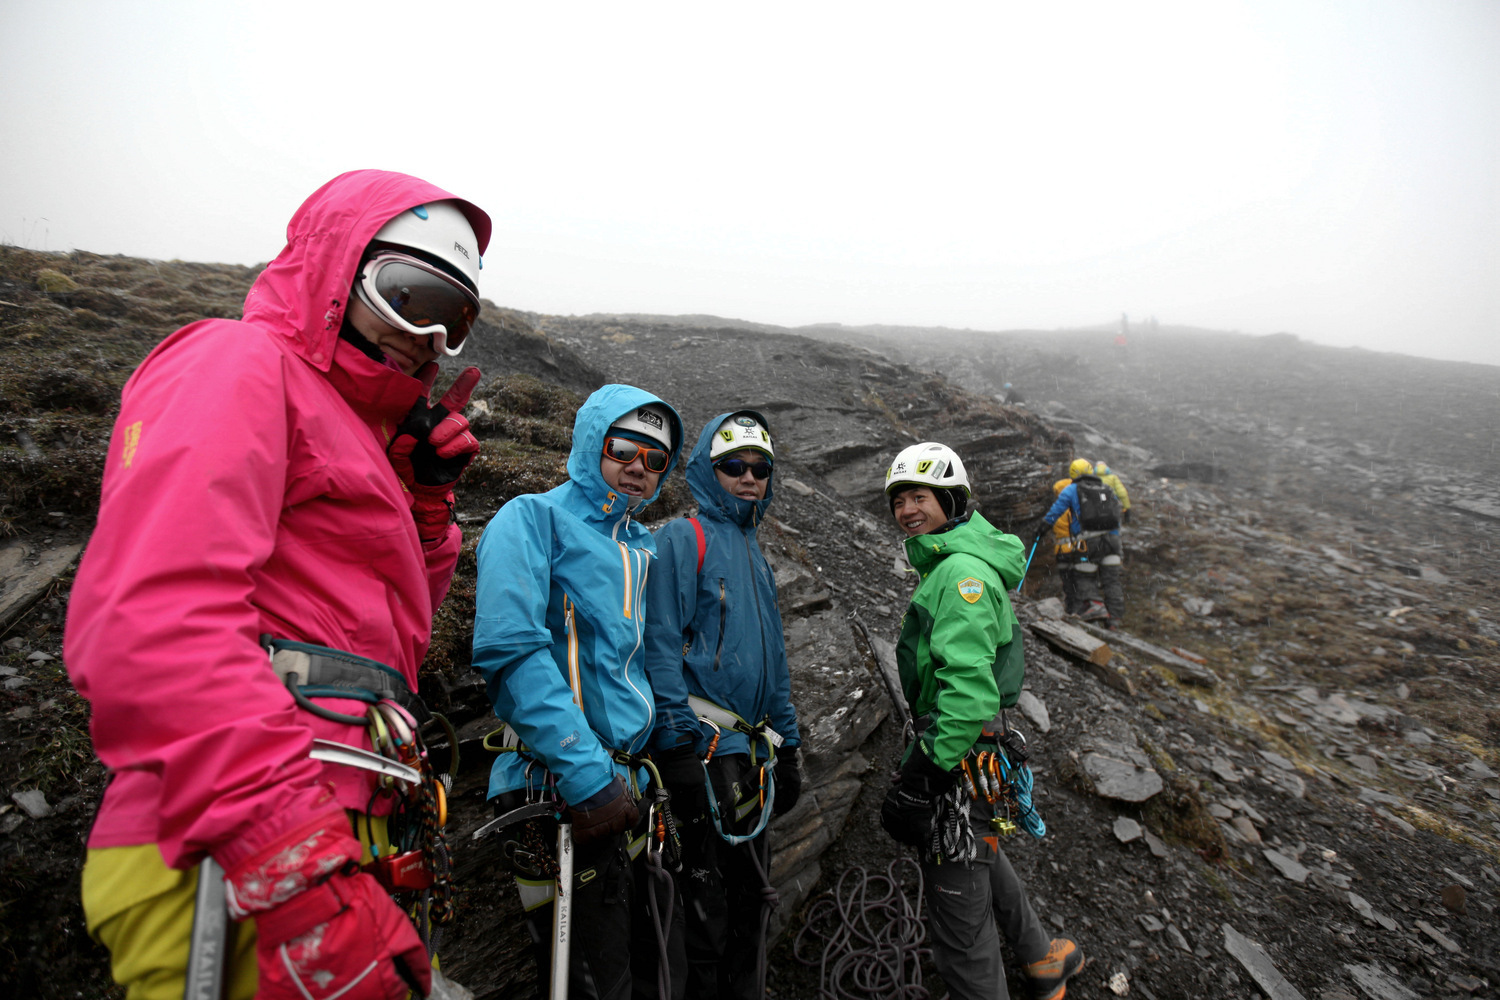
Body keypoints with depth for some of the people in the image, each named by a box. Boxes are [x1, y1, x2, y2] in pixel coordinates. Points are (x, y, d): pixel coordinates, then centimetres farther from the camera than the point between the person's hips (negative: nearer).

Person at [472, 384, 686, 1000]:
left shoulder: (646, 549, 17)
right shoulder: (534, 519, -5)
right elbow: (511, 649, -19)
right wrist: (586, 772, -24)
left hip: (636, 783, 7)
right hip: (561, 788, -7)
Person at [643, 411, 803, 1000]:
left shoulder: (754, 553, 17)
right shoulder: (684, 538, -7)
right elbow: (662, 647, -15)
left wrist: (788, 746, 18)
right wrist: (678, 745, -21)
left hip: (753, 747, 8)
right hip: (705, 744, -8)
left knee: (751, 883, 19)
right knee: (708, 894, -1)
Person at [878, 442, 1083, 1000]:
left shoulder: (962, 572, -23)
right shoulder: (947, 562, 10)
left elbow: (968, 685, -31)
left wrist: (927, 769, -27)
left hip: (962, 753, -11)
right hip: (971, 745, 11)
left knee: (958, 896, 4)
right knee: (977, 852, 30)